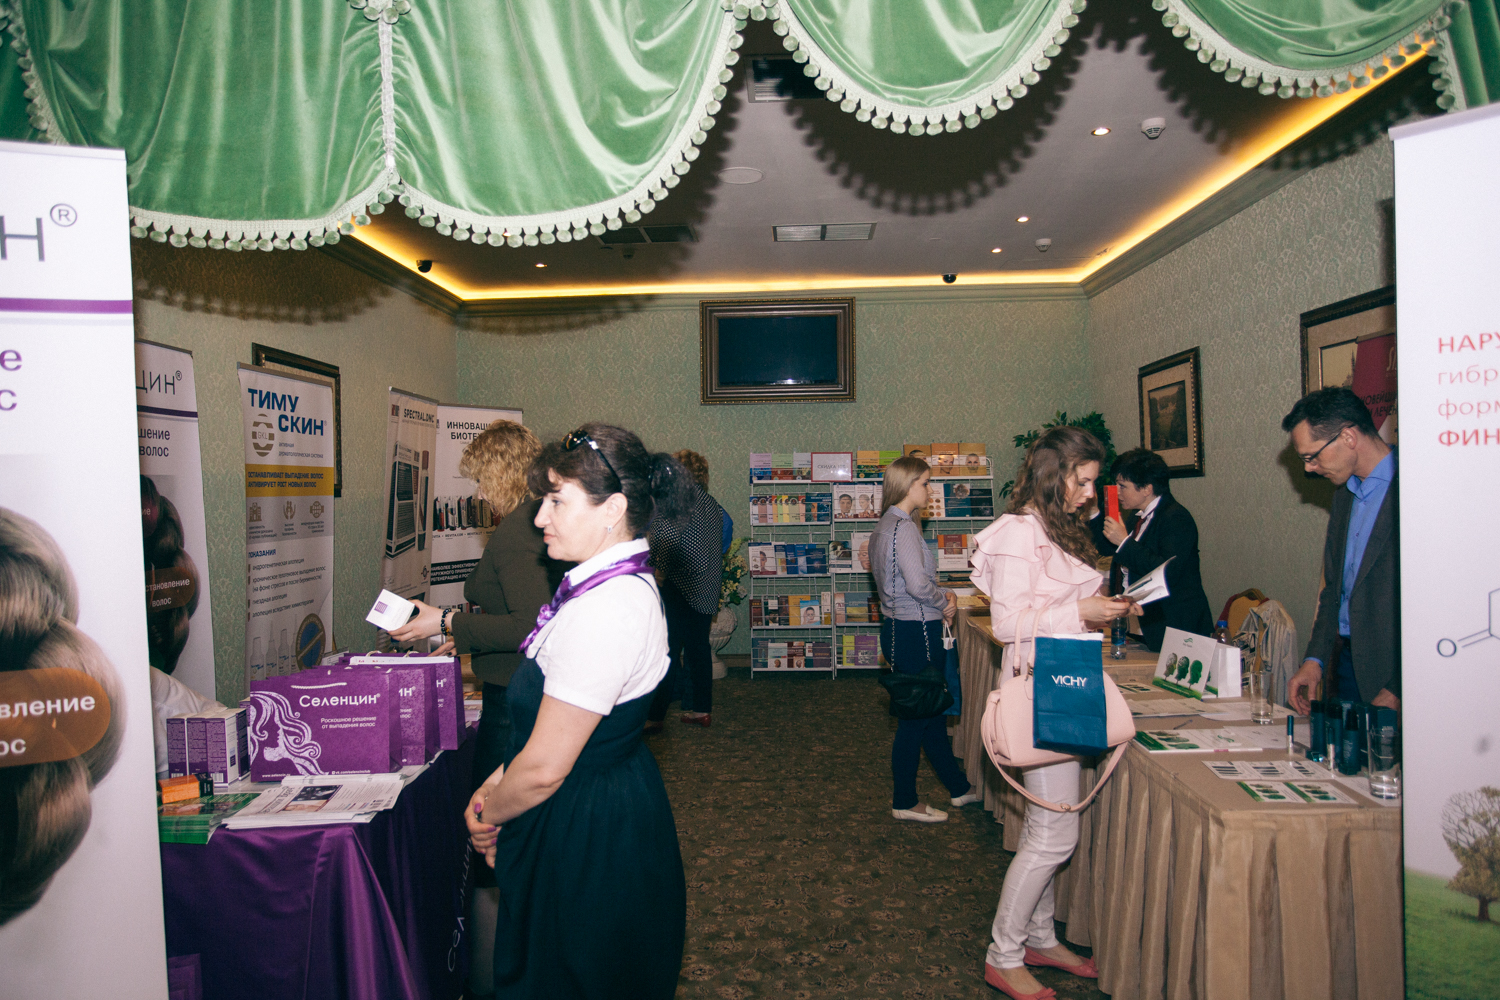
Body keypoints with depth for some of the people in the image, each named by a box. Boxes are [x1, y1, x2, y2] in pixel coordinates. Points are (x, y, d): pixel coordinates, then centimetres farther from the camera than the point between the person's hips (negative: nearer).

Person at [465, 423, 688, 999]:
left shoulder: (604, 610, -29)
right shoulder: (626, 583, 4)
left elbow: (544, 768, -24)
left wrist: (489, 814, -5)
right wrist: (492, 788, 6)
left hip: (586, 837, -9)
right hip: (618, 804, 9)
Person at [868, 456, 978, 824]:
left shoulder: (884, 525, 12)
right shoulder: (903, 527, -20)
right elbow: (917, 584, -27)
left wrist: (940, 595, 7)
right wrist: (945, 603, -8)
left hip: (897, 627, 10)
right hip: (915, 632, -10)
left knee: (931, 711, 20)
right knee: (916, 718, 2)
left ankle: (959, 787, 34)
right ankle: (904, 802, 16)